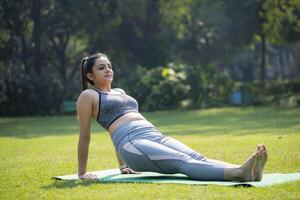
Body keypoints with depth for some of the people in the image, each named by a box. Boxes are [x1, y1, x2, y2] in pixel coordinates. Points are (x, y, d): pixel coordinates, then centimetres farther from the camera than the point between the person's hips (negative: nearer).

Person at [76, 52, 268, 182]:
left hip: (157, 137, 7)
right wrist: (82, 172, 11)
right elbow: (85, 136, 11)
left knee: (198, 158, -22)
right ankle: (238, 173, -55)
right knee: (183, 162, -32)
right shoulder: (88, 96, 10)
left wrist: (123, 166, 40)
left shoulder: (120, 92, 32)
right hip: (132, 145, -7)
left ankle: (244, 170, -47)